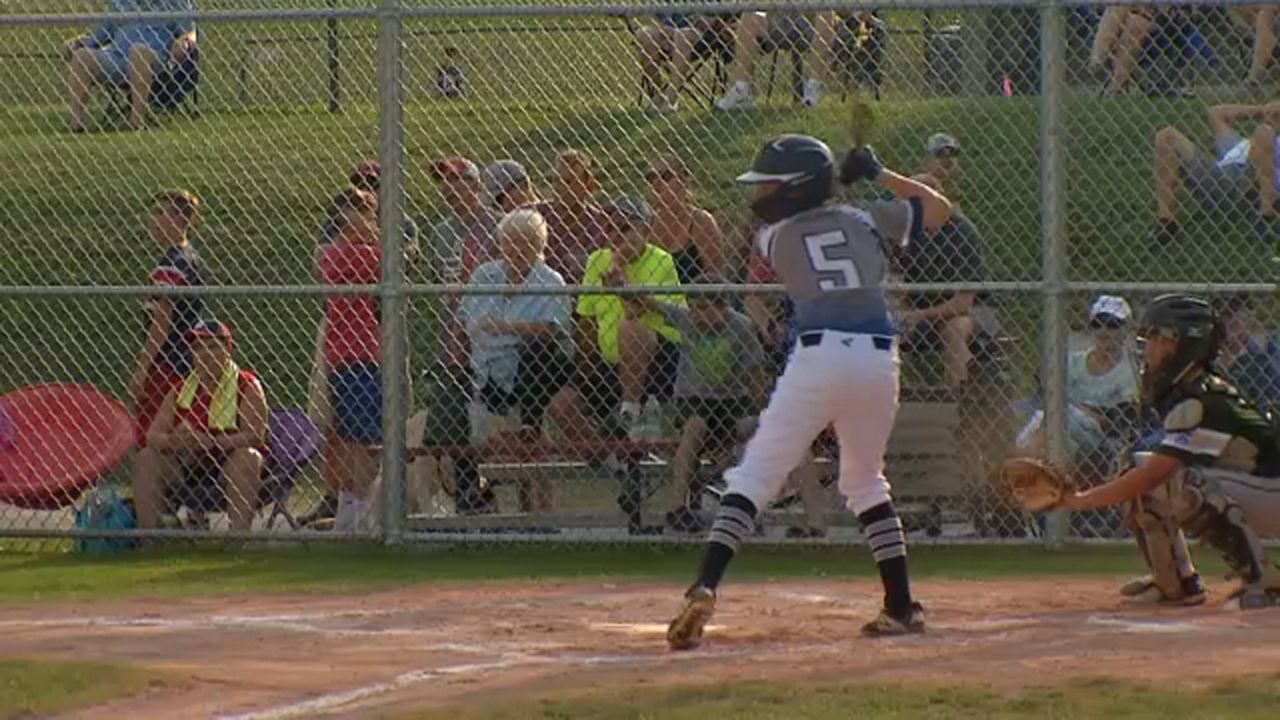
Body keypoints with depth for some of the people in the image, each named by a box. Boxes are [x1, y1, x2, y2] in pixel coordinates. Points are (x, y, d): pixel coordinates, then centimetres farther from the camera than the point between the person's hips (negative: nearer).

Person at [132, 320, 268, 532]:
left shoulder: (247, 386, -4)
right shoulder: (183, 390, 10)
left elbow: (255, 435, -17)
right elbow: (153, 435, 2)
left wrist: (208, 442, -28)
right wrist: (173, 441, -23)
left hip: (230, 462, -4)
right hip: (189, 466, 4)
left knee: (247, 458, -35)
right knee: (146, 459, -16)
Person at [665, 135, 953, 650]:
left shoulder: (775, 237, 10)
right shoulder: (866, 221, 15)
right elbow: (939, 210, 27)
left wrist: (840, 180, 37)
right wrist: (879, 174, 28)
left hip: (818, 357, -4)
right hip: (878, 361, 4)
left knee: (753, 478, -3)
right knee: (865, 481, 24)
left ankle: (704, 590, -20)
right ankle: (902, 607, 22)